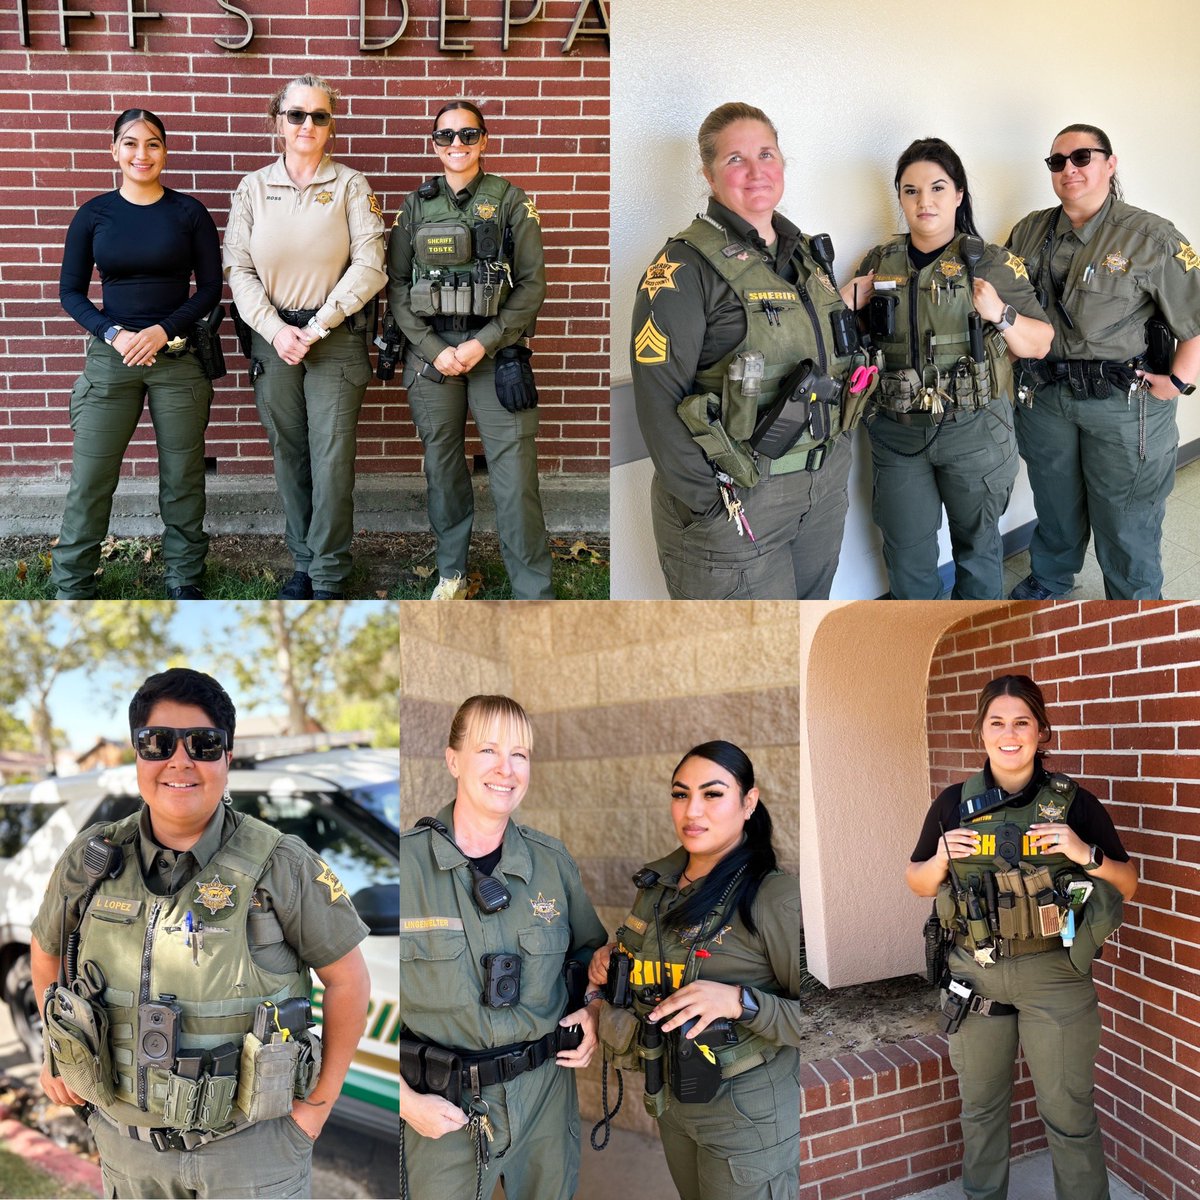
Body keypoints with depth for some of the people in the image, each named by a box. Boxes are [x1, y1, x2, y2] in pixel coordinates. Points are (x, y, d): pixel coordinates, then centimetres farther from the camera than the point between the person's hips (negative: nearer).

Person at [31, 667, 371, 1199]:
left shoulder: (280, 865, -14)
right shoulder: (92, 860, -5)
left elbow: (348, 981, -6)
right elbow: (46, 950, 15)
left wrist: (317, 1105, -4)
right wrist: (56, 1053, 12)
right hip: (126, 1142, 3)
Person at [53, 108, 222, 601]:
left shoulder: (188, 212, 1)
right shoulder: (94, 213, 3)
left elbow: (210, 288, 1)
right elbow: (70, 291, 4)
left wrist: (163, 330, -13)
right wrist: (113, 334, -12)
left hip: (178, 355, 0)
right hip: (111, 357, 0)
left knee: (182, 477, 7)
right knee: (89, 480, -1)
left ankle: (185, 579, 22)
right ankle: (71, 589, 11)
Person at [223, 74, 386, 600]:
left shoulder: (351, 186, 1)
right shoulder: (253, 188, 7)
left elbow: (369, 266, -6)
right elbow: (238, 268, 3)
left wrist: (316, 327, -10)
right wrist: (277, 330, -9)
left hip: (336, 339, -2)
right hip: (273, 338, 2)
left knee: (332, 459, -4)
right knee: (288, 457, 8)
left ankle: (329, 577, 6)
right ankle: (302, 563, 21)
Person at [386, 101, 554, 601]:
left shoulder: (510, 200, 3)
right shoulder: (416, 205, 9)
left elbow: (532, 283, -2)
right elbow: (397, 285, 8)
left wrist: (484, 343, -11)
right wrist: (434, 348, -6)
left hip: (496, 350, -2)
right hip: (431, 351, 3)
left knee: (514, 473, -8)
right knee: (442, 466, 9)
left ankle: (533, 593, -2)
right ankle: (452, 572, 25)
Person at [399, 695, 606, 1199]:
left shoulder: (551, 860, 0)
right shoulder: (409, 862, -12)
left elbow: (591, 950, 17)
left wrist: (593, 1012, -2)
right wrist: (407, 1101, -12)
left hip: (546, 1096, 3)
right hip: (442, 1112, -3)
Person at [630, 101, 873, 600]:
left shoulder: (807, 255, 11)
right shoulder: (685, 269, -12)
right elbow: (659, 406, -18)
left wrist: (836, 463, 11)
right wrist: (714, 505, -20)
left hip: (824, 488, 7)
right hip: (736, 499, -7)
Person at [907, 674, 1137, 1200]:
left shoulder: (1074, 803, -5)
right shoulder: (953, 803, 0)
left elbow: (1127, 884, 1)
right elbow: (918, 883, 9)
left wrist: (1085, 854, -18)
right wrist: (941, 859, -12)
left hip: (1054, 976, -2)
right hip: (974, 975, 2)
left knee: (1068, 1113, 6)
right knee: (981, 1107, 18)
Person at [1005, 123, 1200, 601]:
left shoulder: (1151, 237, -10)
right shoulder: (1030, 232, 6)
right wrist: (1021, 363, 6)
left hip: (1123, 404, -4)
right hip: (1044, 396, 5)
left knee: (1126, 520, 6)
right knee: (1054, 504, 22)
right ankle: (1049, 580, 45)